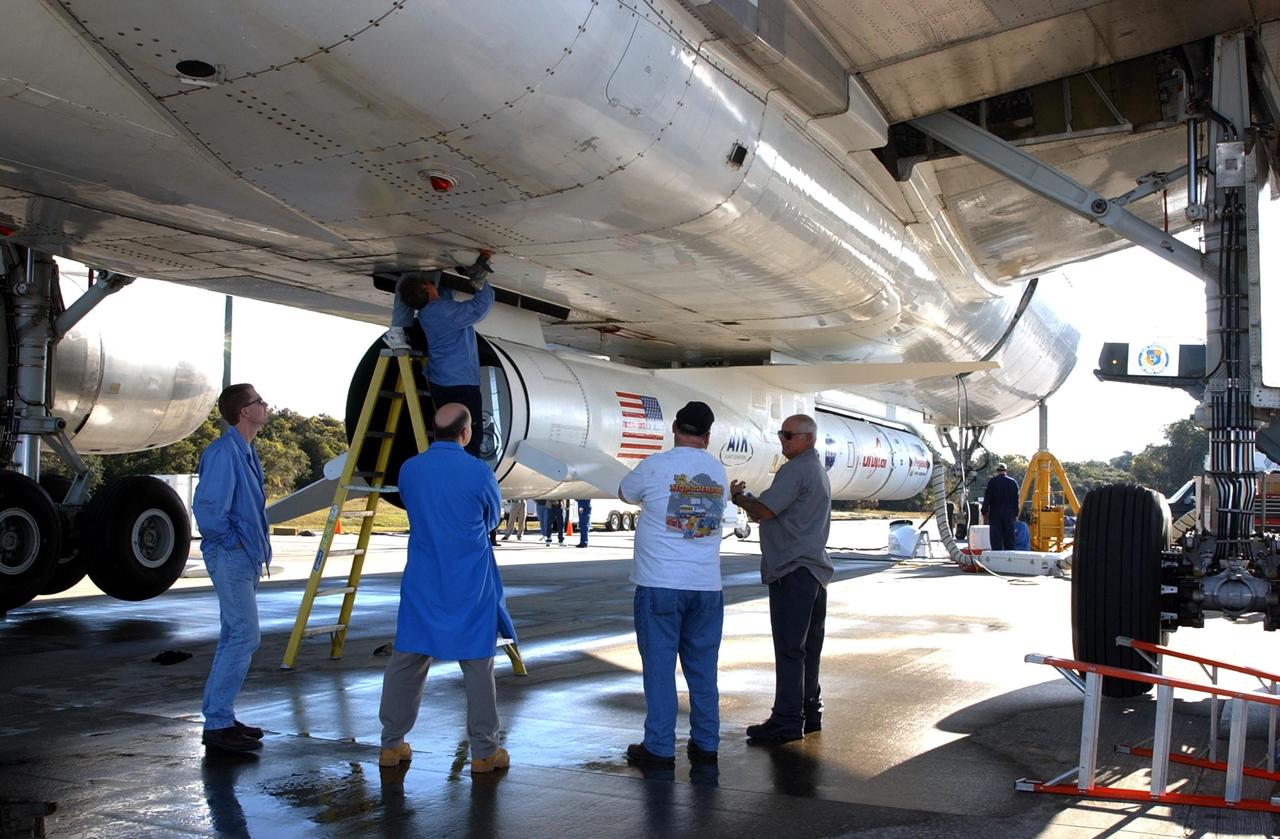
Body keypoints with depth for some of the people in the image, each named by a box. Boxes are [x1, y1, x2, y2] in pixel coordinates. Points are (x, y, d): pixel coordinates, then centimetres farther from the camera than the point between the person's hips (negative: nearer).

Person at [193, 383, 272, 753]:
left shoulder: (245, 451, 14)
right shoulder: (223, 451, -16)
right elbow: (207, 507, -23)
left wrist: (258, 548, 13)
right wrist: (232, 540, -13)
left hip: (245, 557, 10)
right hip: (231, 556, -10)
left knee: (234, 636, 13)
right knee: (244, 635, -11)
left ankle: (219, 717, 21)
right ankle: (217, 725, -5)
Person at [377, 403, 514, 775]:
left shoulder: (409, 469, -1)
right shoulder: (478, 473, -12)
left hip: (422, 585, 3)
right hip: (469, 587, -3)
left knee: (406, 660, 12)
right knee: (478, 667, 5)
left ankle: (391, 744, 21)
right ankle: (484, 751, 11)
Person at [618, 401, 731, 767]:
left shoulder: (655, 466, -7)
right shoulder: (718, 472, 6)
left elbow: (625, 493, 11)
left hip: (660, 585, -4)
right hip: (707, 586, 4)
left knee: (659, 667, 3)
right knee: (702, 668, 12)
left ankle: (659, 748, 8)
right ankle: (706, 744, 19)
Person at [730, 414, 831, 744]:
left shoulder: (796, 469, -13)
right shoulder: (818, 470, 21)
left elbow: (765, 511, -17)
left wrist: (738, 497, -1)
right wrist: (749, 500, 12)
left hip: (792, 570, -11)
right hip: (815, 567, 11)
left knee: (789, 648, -8)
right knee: (809, 647, 14)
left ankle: (787, 720, -5)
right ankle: (810, 713, 20)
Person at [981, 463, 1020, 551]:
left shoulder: (992, 481, -5)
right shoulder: (1013, 482, 4)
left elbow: (987, 498, -5)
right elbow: (1016, 500, 10)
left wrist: (984, 512, 3)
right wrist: (1015, 514, 17)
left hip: (995, 514, -3)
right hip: (1009, 514, 3)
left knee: (996, 541, -2)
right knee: (1009, 541, 9)